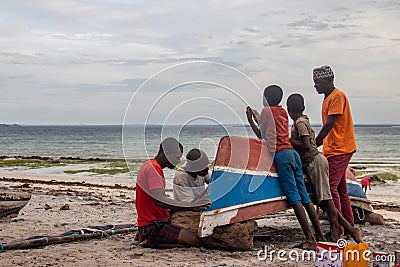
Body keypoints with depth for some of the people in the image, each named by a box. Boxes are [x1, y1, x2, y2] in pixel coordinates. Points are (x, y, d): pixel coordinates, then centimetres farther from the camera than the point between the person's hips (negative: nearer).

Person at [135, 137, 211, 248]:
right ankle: (150, 242, -10)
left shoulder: (151, 166, 18)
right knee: (195, 240, -21)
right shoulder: (153, 168, -15)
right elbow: (160, 201, -27)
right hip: (151, 226, -11)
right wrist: (192, 205, -25)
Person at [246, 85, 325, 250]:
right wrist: (257, 118, 41)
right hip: (293, 153, 7)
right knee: (304, 197, 6)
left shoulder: (266, 111, 3)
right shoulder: (283, 112, 22)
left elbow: (262, 135, 7)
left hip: (281, 155, -7)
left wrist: (250, 120, 20)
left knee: (294, 197, -12)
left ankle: (310, 239, -18)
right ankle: (320, 236, 4)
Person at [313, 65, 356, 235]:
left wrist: (313, 146, -15)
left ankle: (338, 230, -12)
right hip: (332, 150, 10)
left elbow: (328, 125, -17)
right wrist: (315, 145, 16)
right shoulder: (327, 98, 18)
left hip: (339, 150, -10)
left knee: (331, 187, -14)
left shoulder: (338, 96, -12)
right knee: (340, 189, 13)